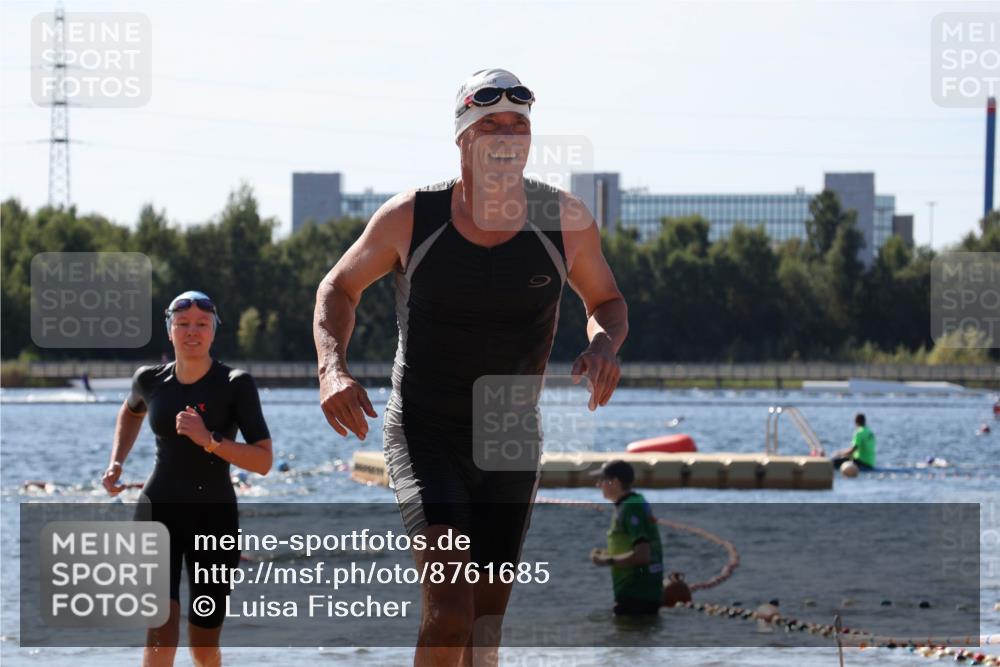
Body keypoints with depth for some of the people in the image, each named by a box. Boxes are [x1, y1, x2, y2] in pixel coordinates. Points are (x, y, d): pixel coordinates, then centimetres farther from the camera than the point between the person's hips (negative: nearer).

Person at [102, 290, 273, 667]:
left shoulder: (236, 385, -9)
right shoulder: (151, 380, 2)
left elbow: (263, 462, -15)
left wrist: (208, 440, -26)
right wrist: (117, 462, 16)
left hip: (215, 519, -1)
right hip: (158, 513, 1)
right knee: (161, 635, -20)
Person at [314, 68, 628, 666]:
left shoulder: (566, 221, -7)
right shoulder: (411, 218, -11)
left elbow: (607, 301, 11)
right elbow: (339, 287, 6)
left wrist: (605, 343, -14)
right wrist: (333, 368, -12)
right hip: (423, 436, -3)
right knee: (450, 610, -22)